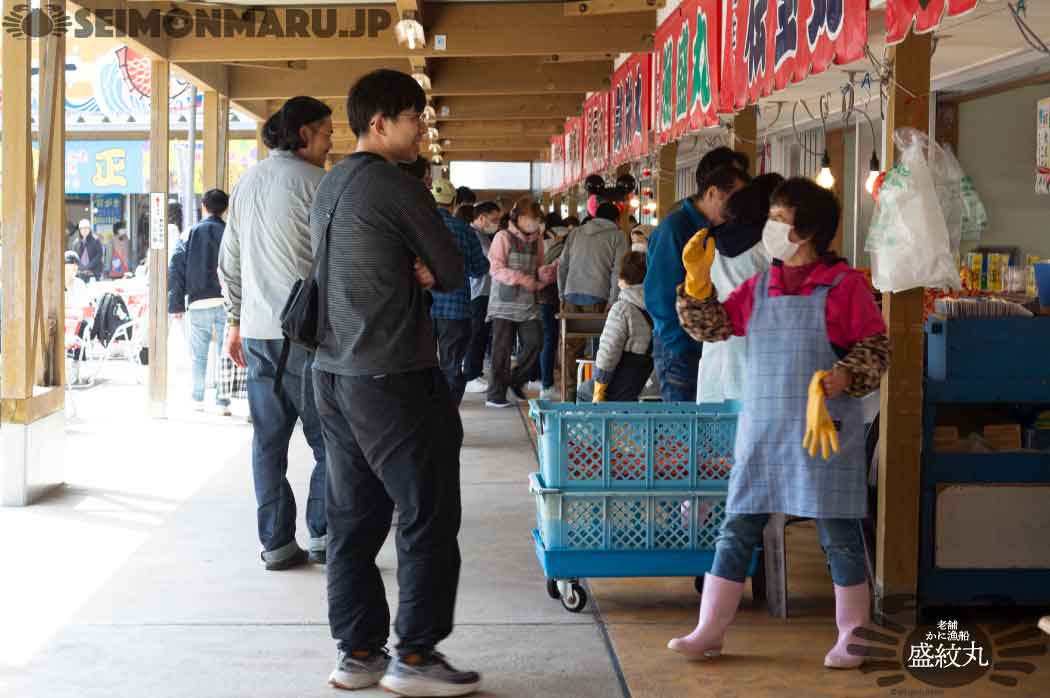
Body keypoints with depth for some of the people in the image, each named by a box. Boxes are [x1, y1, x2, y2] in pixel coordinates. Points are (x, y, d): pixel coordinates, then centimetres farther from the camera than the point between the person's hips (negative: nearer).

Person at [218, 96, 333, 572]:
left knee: (269, 439, 7)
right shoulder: (314, 181, -7)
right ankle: (323, 534, 2)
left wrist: (234, 321, 23)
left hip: (257, 332, 7)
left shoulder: (246, 184, 15)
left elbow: (230, 262, 18)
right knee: (328, 437, 3)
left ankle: (276, 544, 9)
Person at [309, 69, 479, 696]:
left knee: (355, 517, 11)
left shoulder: (330, 187, 14)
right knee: (429, 519, 0)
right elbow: (456, 275, -8)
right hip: (394, 379, -9)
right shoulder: (396, 187, -12)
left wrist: (413, 273, 2)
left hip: (334, 373, 9)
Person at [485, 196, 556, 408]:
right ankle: (496, 394, 5)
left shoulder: (537, 240, 13)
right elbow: (496, 270, -11)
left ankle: (517, 380, 20)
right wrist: (521, 278, -21)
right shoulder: (503, 237, -4)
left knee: (535, 342, -2)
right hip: (504, 303, -5)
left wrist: (544, 275, -1)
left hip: (528, 305, 5)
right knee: (503, 349, -3)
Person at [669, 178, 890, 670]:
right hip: (761, 432, 5)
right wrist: (698, 282, -1)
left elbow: (876, 348, -5)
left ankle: (851, 638, 18)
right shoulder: (759, 287, 9)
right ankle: (709, 632, 14)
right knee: (737, 530, 6)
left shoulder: (844, 285, -6)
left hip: (824, 432, -5)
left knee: (839, 535, 4)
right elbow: (711, 327, 12)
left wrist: (844, 377, -21)